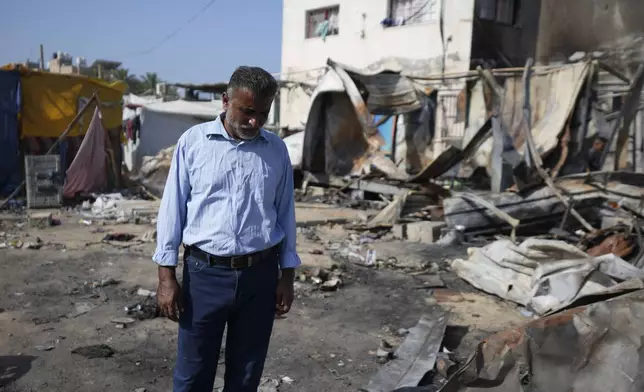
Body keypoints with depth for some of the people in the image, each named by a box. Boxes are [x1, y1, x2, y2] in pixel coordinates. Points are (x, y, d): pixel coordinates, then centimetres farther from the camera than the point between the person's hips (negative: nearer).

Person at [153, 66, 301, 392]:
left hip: (260, 274, 2)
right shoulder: (193, 141, -2)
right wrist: (166, 275, -4)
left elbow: (285, 213, 9)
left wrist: (287, 275, 7)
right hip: (205, 273, -1)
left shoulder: (277, 150, 4)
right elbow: (173, 208, -1)